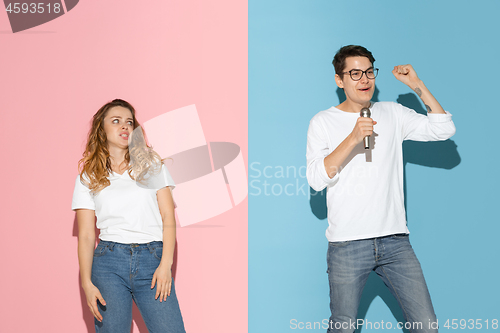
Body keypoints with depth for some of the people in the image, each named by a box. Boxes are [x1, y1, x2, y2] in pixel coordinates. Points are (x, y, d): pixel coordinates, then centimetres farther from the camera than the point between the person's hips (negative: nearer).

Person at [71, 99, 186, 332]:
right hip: (110, 261, 0)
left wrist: (165, 264, -6)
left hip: (152, 259, 0)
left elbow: (168, 217, 6)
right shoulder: (88, 178, 11)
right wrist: (87, 283, -5)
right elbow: (86, 235, 6)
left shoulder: (152, 164, 13)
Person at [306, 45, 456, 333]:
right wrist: (352, 139, -18)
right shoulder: (323, 122, 3)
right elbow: (316, 179, -9)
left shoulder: (393, 114, 11)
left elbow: (444, 129, 2)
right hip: (347, 244, -2)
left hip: (395, 241, 3)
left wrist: (418, 85, -1)